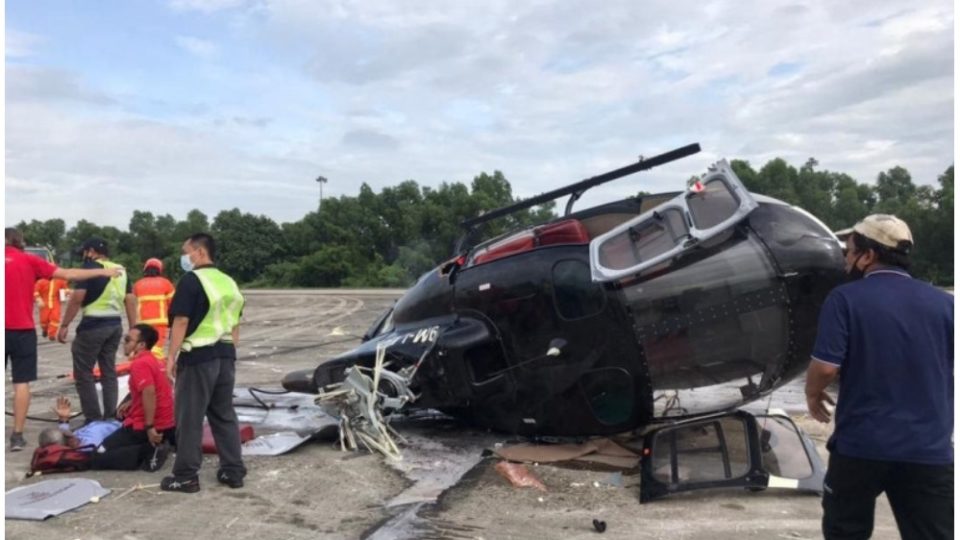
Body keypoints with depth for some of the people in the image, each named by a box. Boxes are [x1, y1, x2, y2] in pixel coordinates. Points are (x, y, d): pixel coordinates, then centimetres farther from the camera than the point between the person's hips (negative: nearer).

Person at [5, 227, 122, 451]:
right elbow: (68, 274, 1)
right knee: (21, 382, 4)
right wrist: (102, 272, 8)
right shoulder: (28, 260, 1)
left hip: (5, 329, 1)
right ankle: (17, 435, 4)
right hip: (23, 329, -1)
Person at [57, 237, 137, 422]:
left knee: (83, 373, 4)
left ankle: (93, 419, 5)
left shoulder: (90, 267, -7)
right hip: (115, 325, 7)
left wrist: (64, 325, -10)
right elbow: (131, 300, 10)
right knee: (109, 371, 15)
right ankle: (111, 417, 19)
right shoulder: (120, 271, 12)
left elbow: (77, 298, -15)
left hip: (93, 325, -7)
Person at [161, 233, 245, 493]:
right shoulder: (229, 282, 13)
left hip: (198, 357, -7)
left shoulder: (191, 280, -10)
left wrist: (171, 356, -10)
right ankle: (234, 472, 18)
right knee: (225, 415, 13)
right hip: (225, 356, 7)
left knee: (190, 418, 2)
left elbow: (181, 321, -15)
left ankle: (186, 476, 10)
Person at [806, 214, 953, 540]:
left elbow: (825, 366, -16)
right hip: (930, 450, 3)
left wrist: (813, 394, 5)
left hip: (861, 443, -3)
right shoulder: (945, 303, 4)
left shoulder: (845, 298, -8)